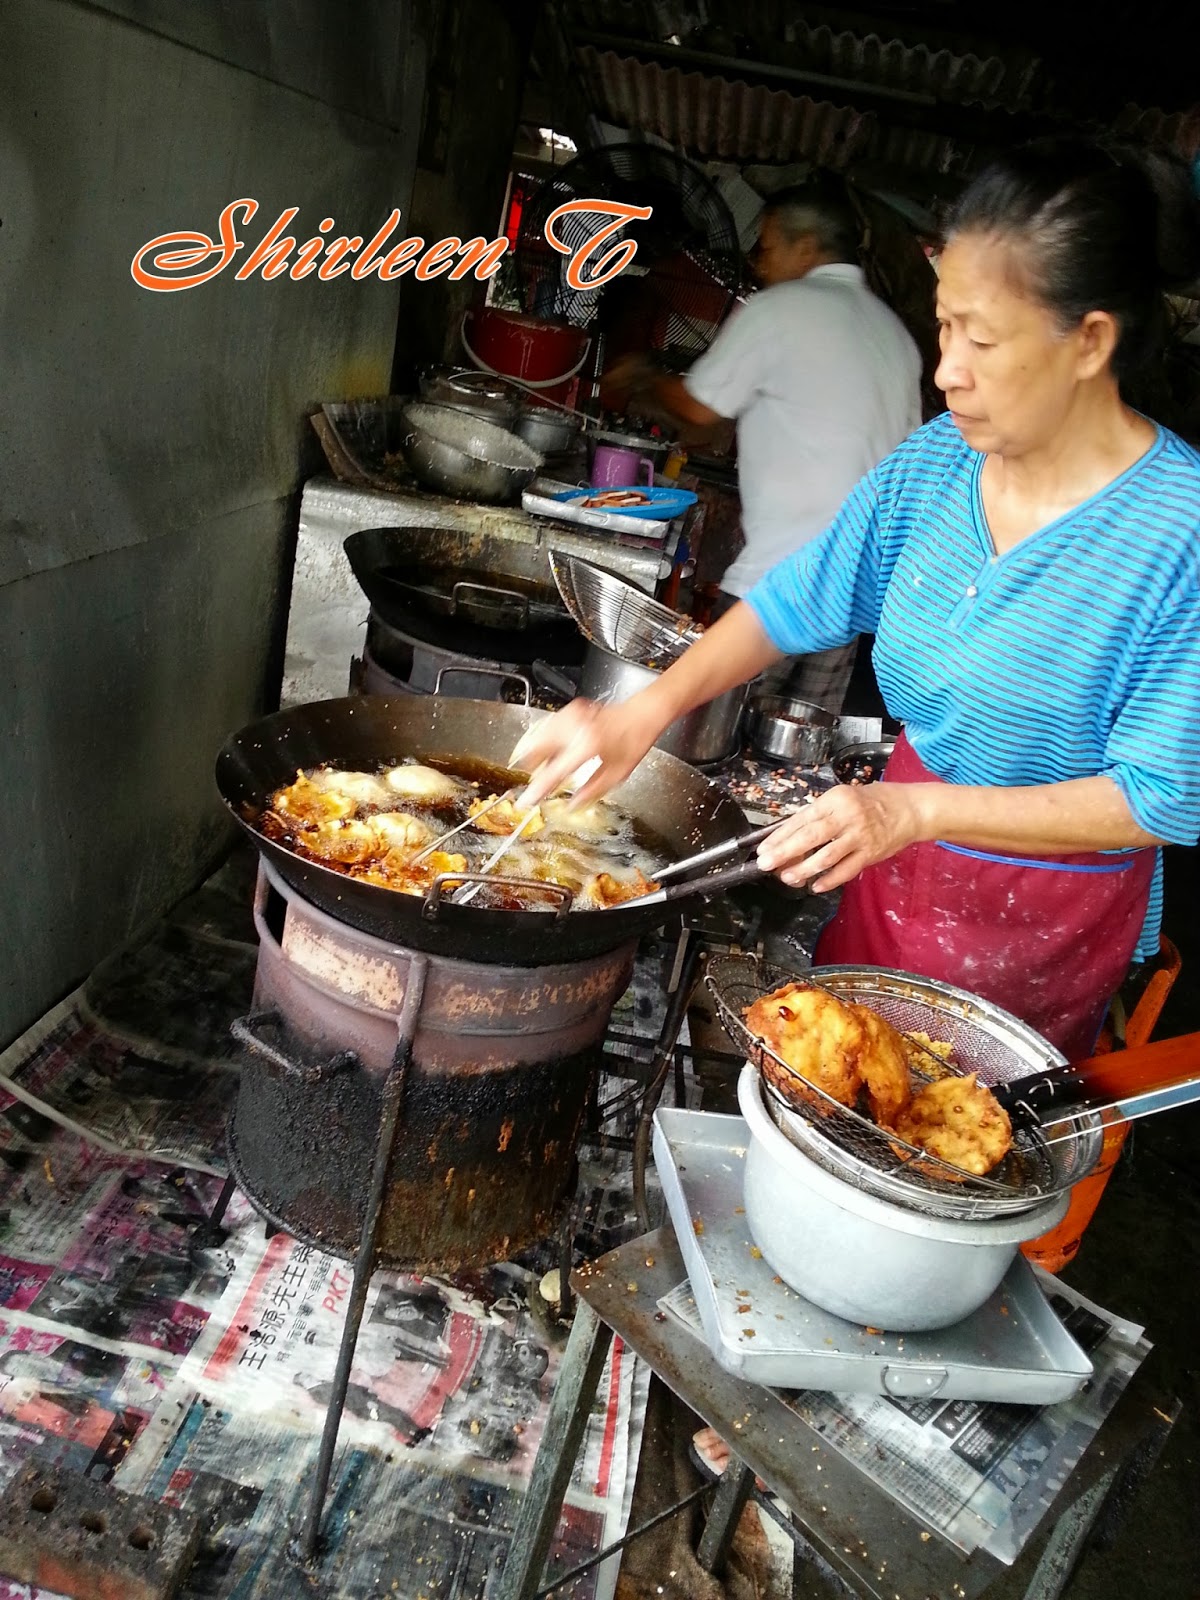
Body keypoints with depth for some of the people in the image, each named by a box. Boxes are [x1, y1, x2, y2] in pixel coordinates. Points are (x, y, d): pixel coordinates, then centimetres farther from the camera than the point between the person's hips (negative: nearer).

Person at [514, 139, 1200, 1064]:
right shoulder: (940, 459, -6)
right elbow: (796, 602, 1)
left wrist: (915, 810, -30)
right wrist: (649, 711, -13)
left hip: (1045, 920, -5)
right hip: (899, 863, 5)